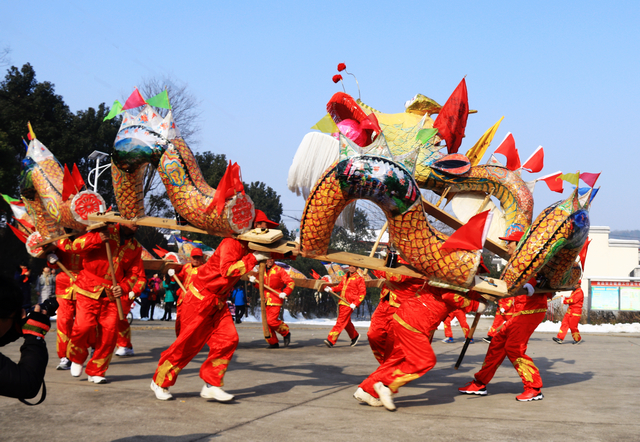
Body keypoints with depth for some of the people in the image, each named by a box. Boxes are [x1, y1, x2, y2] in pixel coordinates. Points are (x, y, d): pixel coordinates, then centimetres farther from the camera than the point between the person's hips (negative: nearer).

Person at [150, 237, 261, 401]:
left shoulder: (246, 248, 6)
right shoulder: (231, 243, -21)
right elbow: (227, 270, -35)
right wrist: (253, 258, -31)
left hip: (217, 302, 9)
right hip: (200, 297, -9)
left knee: (229, 338, -6)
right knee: (188, 342, -2)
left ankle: (211, 384, 2)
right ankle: (160, 382, 15)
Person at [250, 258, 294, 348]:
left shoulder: (279, 270, -2)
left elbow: (291, 282, -6)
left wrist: (285, 293, -19)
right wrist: (255, 281, 4)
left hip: (276, 300, -6)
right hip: (266, 300, 6)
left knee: (271, 320, -17)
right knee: (266, 322, 1)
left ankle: (286, 333, 7)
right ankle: (273, 342, 12)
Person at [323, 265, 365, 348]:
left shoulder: (359, 279, -5)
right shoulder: (345, 276, 16)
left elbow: (362, 293, -7)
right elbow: (340, 287, 23)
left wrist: (355, 303, -14)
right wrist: (331, 289, 4)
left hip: (349, 304, -7)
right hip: (342, 302, 7)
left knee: (341, 321, -12)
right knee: (347, 322, 17)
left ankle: (331, 340, -17)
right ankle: (355, 336, 38)